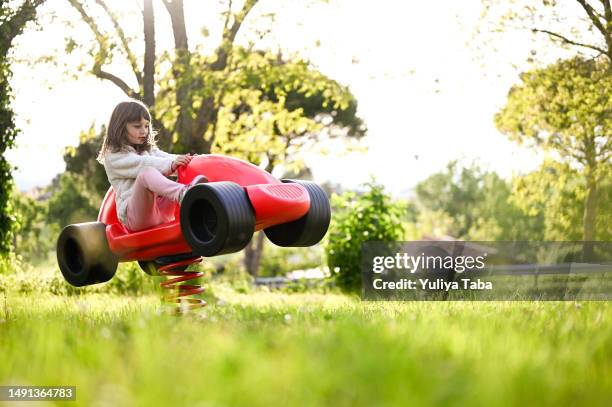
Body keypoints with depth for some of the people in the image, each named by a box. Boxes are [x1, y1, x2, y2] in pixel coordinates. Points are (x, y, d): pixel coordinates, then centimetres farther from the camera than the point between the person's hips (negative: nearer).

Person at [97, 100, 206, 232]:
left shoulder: (149, 150, 28)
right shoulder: (113, 156, 5)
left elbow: (166, 158, 9)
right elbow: (142, 165, -13)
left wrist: (189, 161, -12)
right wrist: (171, 164, -27)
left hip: (162, 208, 7)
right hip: (133, 215, -7)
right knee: (147, 173, -33)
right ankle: (183, 194, -61)